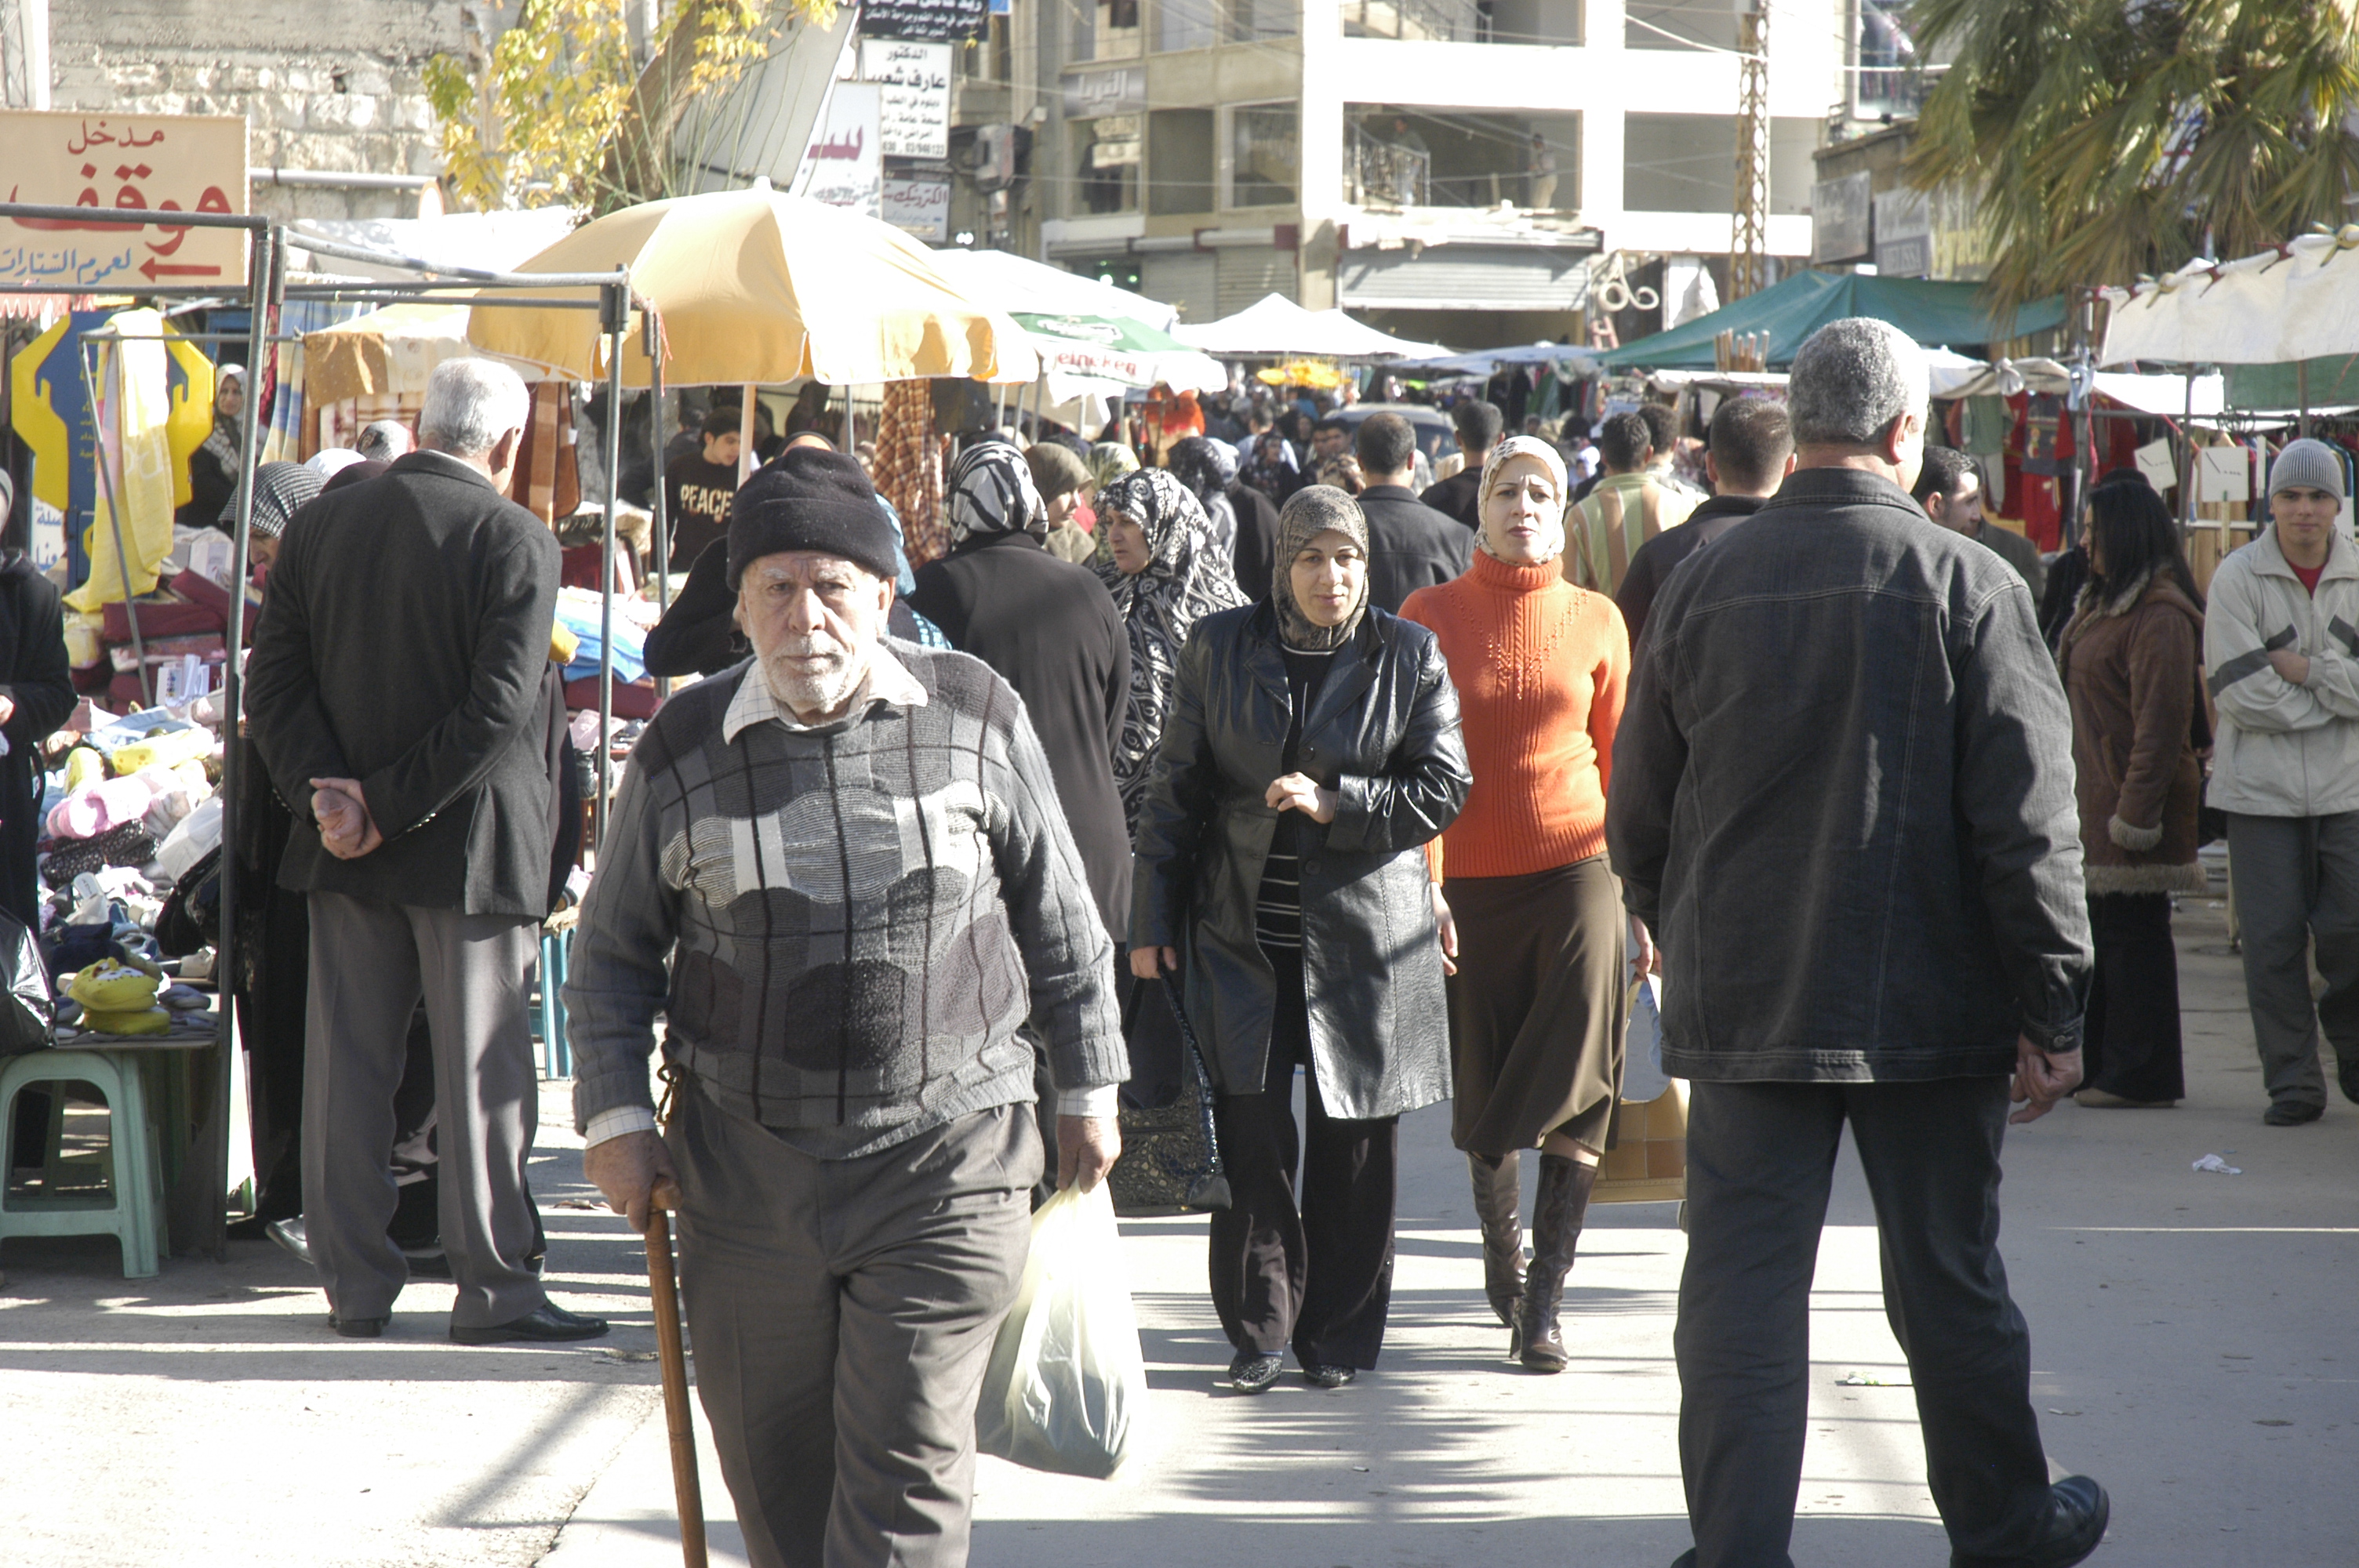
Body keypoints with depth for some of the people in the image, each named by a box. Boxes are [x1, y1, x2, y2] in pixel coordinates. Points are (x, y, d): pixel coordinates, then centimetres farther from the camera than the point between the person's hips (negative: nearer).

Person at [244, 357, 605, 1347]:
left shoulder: (318, 527, 5)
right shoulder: (514, 539, -11)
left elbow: (272, 683, 1)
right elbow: (501, 707, -19)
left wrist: (323, 787, -6)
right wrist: (393, 807, -15)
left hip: (345, 852, 5)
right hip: (473, 843, -5)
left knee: (346, 1065, 10)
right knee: (483, 1067, 2)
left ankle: (355, 1284, 14)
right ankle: (491, 1289, 4)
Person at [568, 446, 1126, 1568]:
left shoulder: (976, 717, -1)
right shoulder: (684, 752, 1)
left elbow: (1058, 916, 10)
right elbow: (613, 952, 12)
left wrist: (1087, 1088, 13)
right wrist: (616, 1117, 2)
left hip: (946, 1163, -2)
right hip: (744, 1174, 2)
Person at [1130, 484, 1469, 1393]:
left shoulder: (1408, 657, 2)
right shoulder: (1221, 648, 5)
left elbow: (1443, 789, 1)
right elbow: (1177, 789, 7)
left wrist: (1335, 801, -13)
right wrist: (1154, 922, 4)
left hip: (1365, 937, -1)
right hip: (1243, 934, 1)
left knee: (1353, 1146, 4)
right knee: (1250, 1131, -4)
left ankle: (1339, 1337, 16)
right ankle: (1260, 1332, 8)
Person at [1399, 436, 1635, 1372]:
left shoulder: (1595, 620, 4)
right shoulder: (1432, 616, 1)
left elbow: (1619, 760, 10)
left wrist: (1644, 894, 9)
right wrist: (1420, 887, -4)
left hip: (1577, 871, 0)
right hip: (1470, 879, 0)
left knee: (1576, 1096, -8)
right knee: (1482, 1089, 10)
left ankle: (1542, 1302, -4)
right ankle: (1499, 1237, 38)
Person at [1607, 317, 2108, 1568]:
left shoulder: (1703, 584, 0)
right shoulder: (1967, 585, -9)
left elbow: (1637, 815, 8)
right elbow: (2027, 818, -10)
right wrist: (2051, 1010, -4)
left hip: (1743, 1000, 2)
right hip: (1929, 1000, -2)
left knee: (1742, 1286, 3)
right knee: (1948, 1278, 12)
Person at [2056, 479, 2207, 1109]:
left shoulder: (2160, 618, -16)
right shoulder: (2104, 604, 16)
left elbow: (2162, 726, -19)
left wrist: (2135, 813, -21)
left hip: (2129, 798, -10)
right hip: (2093, 798, 10)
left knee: (2132, 933, -4)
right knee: (2099, 929, 14)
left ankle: (2140, 1074, 2)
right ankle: (2095, 1064, 21)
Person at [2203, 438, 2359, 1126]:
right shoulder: (2238, 578, -4)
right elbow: (2240, 691, -10)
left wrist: (2304, 667, -13)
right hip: (2261, 785, -1)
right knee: (2273, 940, 1)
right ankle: (2292, 1082, 11)